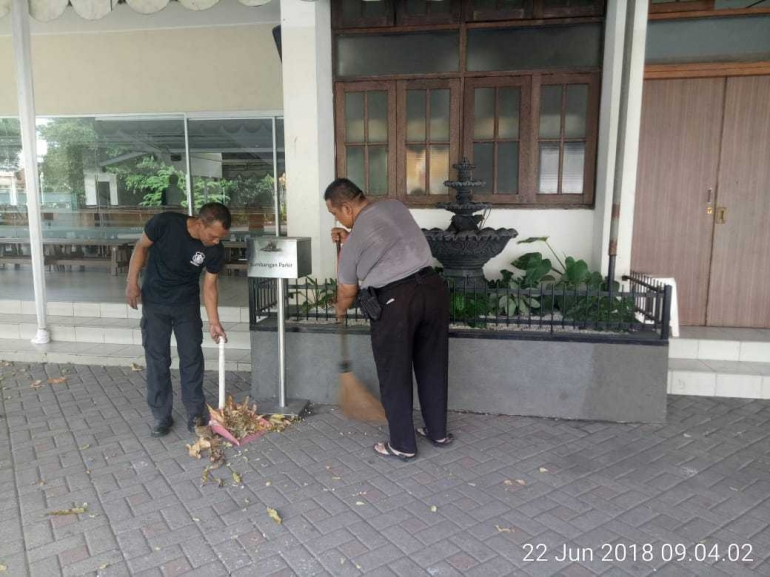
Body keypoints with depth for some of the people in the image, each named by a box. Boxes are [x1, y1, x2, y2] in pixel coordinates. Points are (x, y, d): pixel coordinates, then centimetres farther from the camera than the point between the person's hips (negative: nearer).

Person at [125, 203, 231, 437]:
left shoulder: (216, 250, -18)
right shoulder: (165, 223, -25)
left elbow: (209, 286, -8)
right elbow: (142, 247, -8)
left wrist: (213, 322, -13)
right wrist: (132, 282, -11)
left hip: (187, 304, 2)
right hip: (154, 301, -1)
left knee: (192, 356, 2)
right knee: (157, 358, 1)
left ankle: (196, 413, 15)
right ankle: (161, 416, 12)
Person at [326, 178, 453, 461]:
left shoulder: (354, 241, -4)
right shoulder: (395, 206, 10)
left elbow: (347, 292, 8)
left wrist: (340, 311, 30)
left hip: (396, 301, -6)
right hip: (433, 288, 7)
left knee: (395, 375, 9)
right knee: (433, 366, 18)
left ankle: (403, 445, 20)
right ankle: (438, 432, 33)